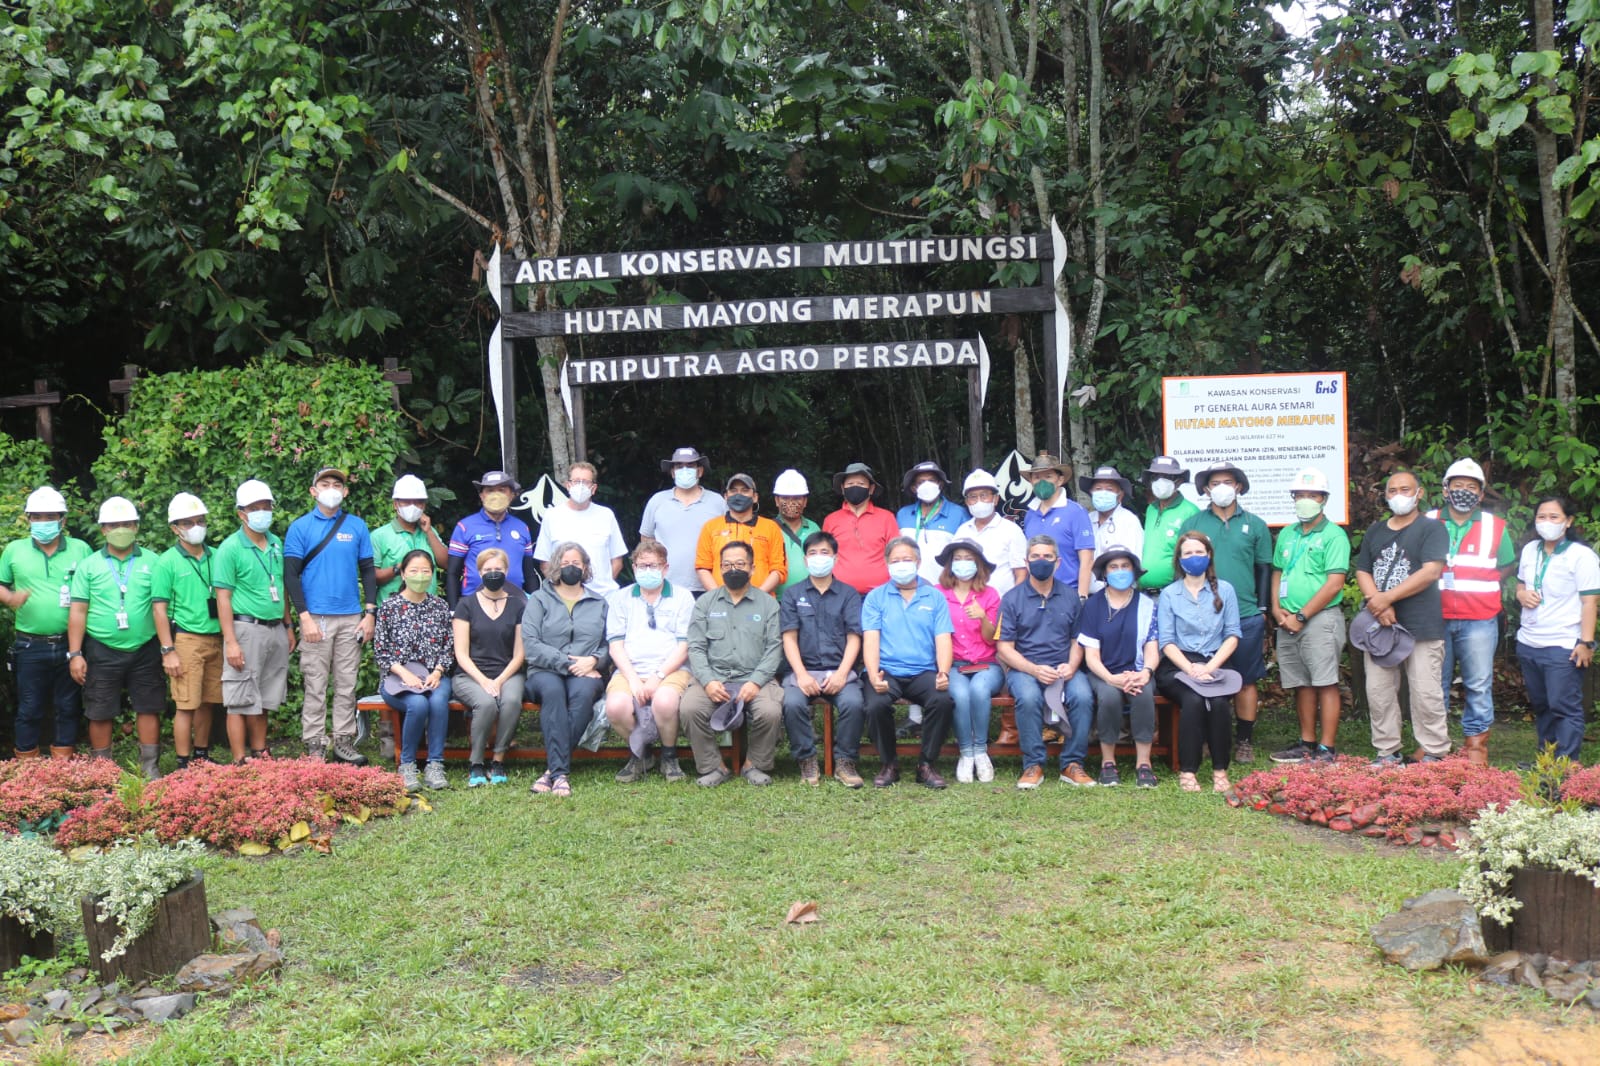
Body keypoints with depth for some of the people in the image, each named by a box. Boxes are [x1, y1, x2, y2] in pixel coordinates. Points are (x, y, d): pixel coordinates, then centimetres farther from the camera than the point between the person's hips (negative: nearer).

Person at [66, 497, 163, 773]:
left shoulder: (151, 562, 3)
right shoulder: (89, 566, 3)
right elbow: (78, 611, 1)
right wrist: (75, 654, -5)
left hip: (144, 651, 0)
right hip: (102, 652, 0)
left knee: (149, 709, 4)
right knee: (100, 713, 6)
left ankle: (151, 769, 12)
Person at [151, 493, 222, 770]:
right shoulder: (167, 562, -3)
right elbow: (159, 608, -6)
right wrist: (168, 651, -11)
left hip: (216, 640, 5)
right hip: (187, 639, -4)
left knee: (207, 703, 11)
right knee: (186, 705, -3)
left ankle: (202, 757, 24)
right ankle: (183, 765, 3)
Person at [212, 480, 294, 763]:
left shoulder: (277, 544, 10)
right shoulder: (230, 548, -8)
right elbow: (223, 598, -11)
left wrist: (288, 626, 16)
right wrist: (231, 642, -16)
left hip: (276, 630, 6)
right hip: (247, 629, -6)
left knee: (263, 701, 14)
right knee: (241, 702, -1)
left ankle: (260, 755, 22)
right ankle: (241, 763, 4)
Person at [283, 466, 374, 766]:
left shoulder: (357, 526, 9)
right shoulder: (300, 527, 2)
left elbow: (368, 571, 11)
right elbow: (291, 575, -2)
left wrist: (370, 613, 2)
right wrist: (305, 617, -10)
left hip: (351, 618, 3)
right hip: (316, 617, -2)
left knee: (347, 685, 6)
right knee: (316, 686, 0)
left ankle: (344, 743, 13)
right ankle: (314, 747, 5)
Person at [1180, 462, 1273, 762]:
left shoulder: (1255, 525, 9)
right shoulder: (1192, 524, 8)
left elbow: (1264, 569, 10)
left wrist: (1263, 609, 4)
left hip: (1246, 616, 0)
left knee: (1246, 681, 4)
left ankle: (1244, 741, 14)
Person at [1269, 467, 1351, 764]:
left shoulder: (1333, 535, -6)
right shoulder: (1286, 534, 15)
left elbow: (1334, 584, -13)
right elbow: (1277, 573, 22)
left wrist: (1301, 616, -13)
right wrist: (1277, 608, 4)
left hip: (1320, 618, -7)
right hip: (1289, 622, 7)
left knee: (1325, 684, -5)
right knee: (1301, 684, 12)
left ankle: (1326, 749, -3)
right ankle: (1307, 742, 20)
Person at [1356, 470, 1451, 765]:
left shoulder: (1432, 528, 0)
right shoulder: (1375, 531, 18)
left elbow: (1431, 572, -12)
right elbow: (1362, 572, 11)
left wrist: (1387, 598, -13)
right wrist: (1378, 604, -8)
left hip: (1421, 627, -5)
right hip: (1378, 625, 5)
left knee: (1426, 694, -5)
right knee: (1378, 693, 5)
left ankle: (1435, 754, 2)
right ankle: (1386, 752, 13)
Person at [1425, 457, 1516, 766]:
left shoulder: (1495, 527, 7)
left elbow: (1508, 566, 13)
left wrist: (1476, 589, 1)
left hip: (1479, 621, -1)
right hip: (1435, 620, 1)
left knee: (1478, 685, -1)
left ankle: (1476, 743, 7)